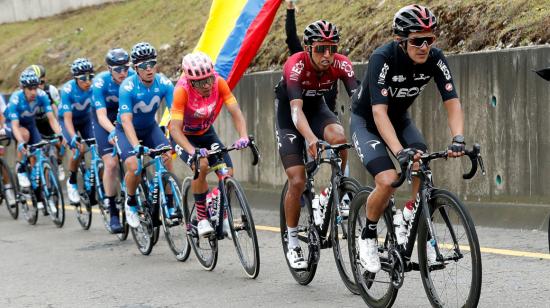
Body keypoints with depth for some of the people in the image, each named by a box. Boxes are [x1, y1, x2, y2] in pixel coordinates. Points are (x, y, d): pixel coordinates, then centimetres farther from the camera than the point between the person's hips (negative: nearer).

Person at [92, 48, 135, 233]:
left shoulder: (133, 77, -24)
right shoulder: (101, 82, -29)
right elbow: (101, 115, -34)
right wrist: (112, 132, -52)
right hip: (105, 118, -3)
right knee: (111, 162, -14)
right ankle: (112, 212, -5)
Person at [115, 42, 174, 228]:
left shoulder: (163, 83, -20)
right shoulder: (127, 87, -29)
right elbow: (126, 121, -37)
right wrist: (137, 146, -51)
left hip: (150, 127, 3)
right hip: (127, 131, -3)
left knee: (166, 157, -23)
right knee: (134, 167, -25)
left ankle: (170, 205, -10)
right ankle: (130, 203, 3)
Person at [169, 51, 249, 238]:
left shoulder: (219, 83, -25)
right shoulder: (182, 90, -34)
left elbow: (235, 112, -24)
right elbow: (175, 128, -36)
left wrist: (243, 136, -43)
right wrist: (192, 150, -51)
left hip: (206, 133, 4)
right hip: (184, 136, -4)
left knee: (227, 172, -12)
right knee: (201, 165, -31)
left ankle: (223, 217, 13)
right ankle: (201, 218, -15)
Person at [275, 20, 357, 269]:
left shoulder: (341, 64, -24)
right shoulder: (295, 66, -33)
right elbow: (296, 109, -45)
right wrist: (311, 139, -62)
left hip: (317, 108, 3)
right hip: (289, 116, -3)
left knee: (339, 137, -32)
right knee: (298, 181, -12)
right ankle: (293, 243, 5)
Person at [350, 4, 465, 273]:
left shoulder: (435, 58, -20)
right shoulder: (383, 59, -33)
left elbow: (452, 101, -22)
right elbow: (379, 112, -39)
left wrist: (458, 138, -41)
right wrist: (399, 152, -52)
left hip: (399, 119, 4)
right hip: (367, 121, -4)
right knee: (387, 180, -24)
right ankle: (368, 236, 0)